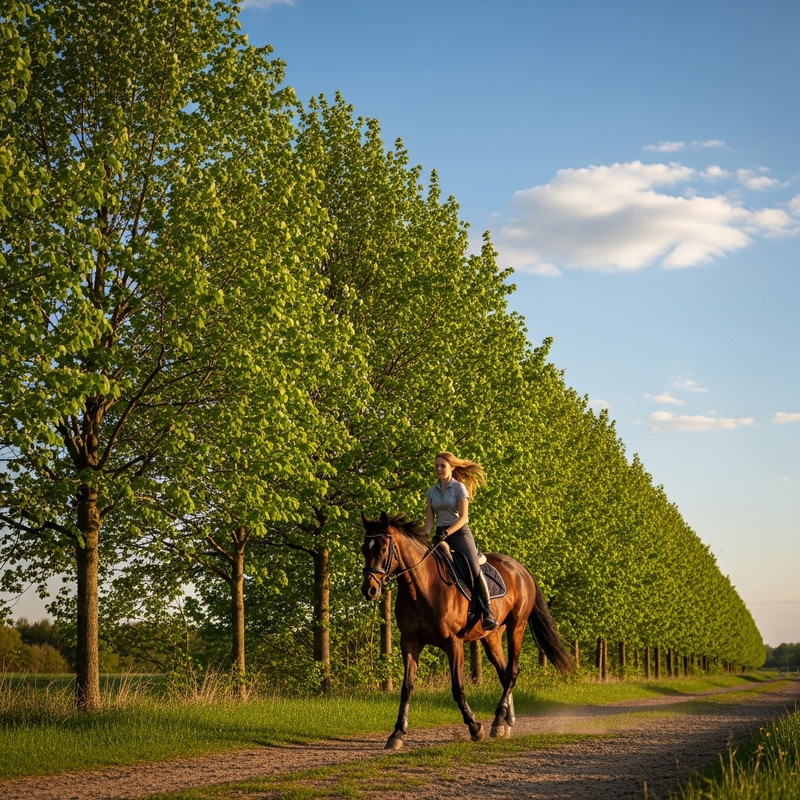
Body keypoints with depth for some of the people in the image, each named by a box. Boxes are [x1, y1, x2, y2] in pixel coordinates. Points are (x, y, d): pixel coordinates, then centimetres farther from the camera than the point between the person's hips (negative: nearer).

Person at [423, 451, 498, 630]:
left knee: (474, 569, -23)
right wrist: (424, 537, -9)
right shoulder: (432, 491, 10)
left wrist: (448, 532, -26)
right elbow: (430, 518, 8)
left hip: (460, 533, -5)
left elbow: (463, 517, -13)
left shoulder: (459, 487, -5)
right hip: (440, 535, 5)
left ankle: (488, 612, -20)